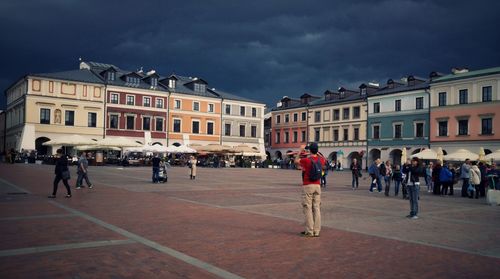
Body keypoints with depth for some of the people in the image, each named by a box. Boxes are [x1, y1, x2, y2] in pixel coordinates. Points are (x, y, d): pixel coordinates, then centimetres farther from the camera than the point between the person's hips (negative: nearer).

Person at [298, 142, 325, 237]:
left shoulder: (305, 160, -12)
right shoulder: (320, 160, 3)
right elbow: (324, 161, 30)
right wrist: (317, 153, 31)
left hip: (307, 186, -5)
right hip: (317, 186, 5)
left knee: (308, 208, -1)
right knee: (316, 208, 6)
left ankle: (309, 231, -2)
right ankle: (316, 231, 8)